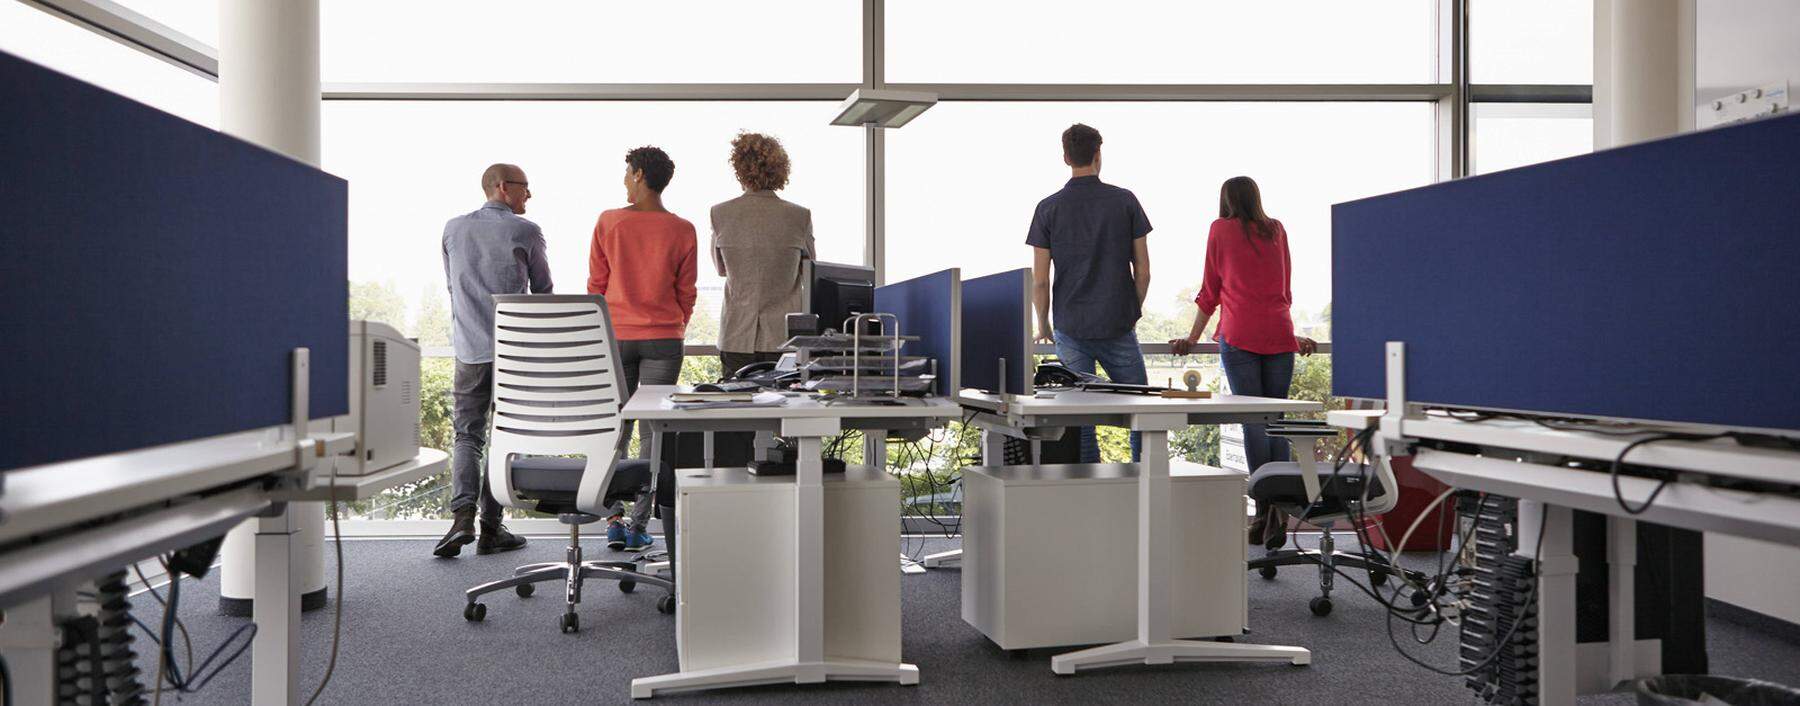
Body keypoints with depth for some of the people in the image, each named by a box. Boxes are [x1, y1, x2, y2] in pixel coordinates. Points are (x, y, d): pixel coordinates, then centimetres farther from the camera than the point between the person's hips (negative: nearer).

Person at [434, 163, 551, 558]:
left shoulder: (453, 229, 9)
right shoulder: (525, 231, -2)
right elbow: (543, 289, 7)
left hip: (468, 348, 3)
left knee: (467, 435, 8)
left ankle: (463, 514, -13)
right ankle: (491, 528, 6)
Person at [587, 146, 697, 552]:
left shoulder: (609, 223, -3)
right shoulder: (682, 231, -2)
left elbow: (595, 285, 3)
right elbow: (686, 293, 4)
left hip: (616, 337, 1)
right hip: (663, 339, 0)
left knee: (615, 427, 10)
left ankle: (614, 519, 3)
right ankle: (639, 526, 2)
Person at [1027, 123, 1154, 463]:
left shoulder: (1049, 208, -1)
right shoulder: (1125, 201, -1)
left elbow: (1040, 280, -2)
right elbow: (1143, 271, 0)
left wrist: (1043, 324, 12)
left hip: (1071, 328, 0)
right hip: (1118, 326, 0)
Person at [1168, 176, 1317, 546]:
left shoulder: (1221, 229, 9)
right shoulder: (1276, 230, 19)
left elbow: (1209, 292, 10)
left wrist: (1192, 338, 17)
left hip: (1240, 336, -3)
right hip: (1280, 335, 3)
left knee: (1253, 421, -6)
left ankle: (1265, 510, -12)